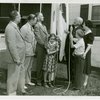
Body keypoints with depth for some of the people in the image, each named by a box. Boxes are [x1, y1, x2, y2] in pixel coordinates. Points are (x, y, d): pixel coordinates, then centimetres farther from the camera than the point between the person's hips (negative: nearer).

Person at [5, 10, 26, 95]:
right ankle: (11, 93, 19)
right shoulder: (10, 28, -20)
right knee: (13, 76, 4)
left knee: (21, 73, 22)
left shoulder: (15, 27, 11)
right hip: (15, 58, -10)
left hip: (20, 57, 10)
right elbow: (11, 45, -23)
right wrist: (16, 58, -22)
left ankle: (20, 89, 39)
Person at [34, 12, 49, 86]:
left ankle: (43, 79, 21)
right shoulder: (37, 26, -8)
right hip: (40, 47, -8)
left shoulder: (44, 26, 20)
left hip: (45, 47, 8)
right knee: (40, 64, -1)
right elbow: (38, 38, -14)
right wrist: (44, 45, -14)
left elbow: (47, 35, 19)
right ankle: (39, 80, 9)